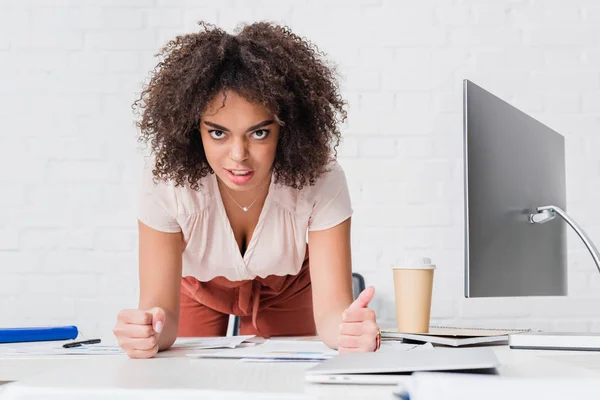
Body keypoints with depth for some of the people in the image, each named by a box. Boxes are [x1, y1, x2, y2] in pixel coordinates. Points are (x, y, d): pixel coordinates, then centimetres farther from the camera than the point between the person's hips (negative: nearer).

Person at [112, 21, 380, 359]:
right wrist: (149, 331, -57)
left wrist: (352, 328, -60)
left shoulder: (320, 180, -33)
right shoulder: (166, 181, -33)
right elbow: (160, 305, -33)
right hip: (198, 290, -2)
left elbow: (331, 308, -37)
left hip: (286, 289, 2)